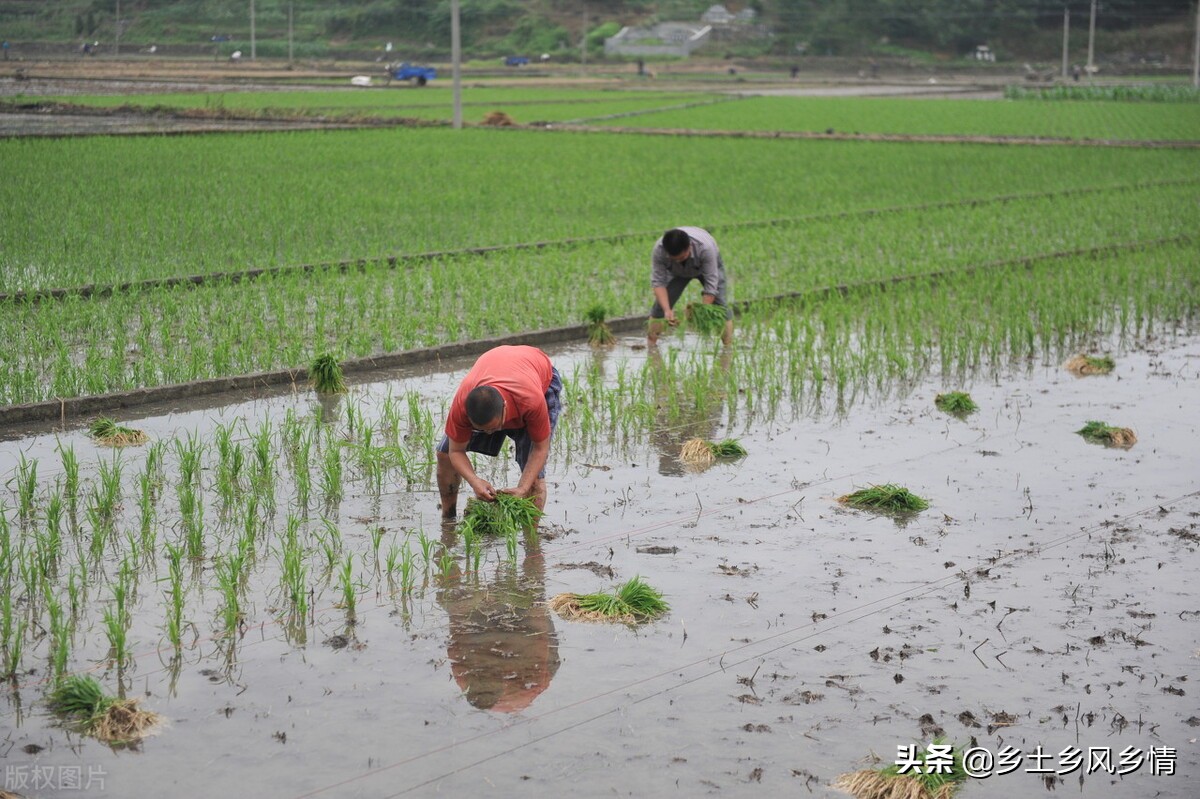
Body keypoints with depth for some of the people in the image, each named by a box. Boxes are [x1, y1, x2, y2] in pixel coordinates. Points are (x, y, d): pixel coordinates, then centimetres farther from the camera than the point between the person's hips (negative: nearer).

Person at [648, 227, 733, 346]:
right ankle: (650, 343, -4)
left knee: (718, 302, -17)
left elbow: (711, 283, -40)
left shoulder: (705, 247, -45)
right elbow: (658, 282, -34)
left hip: (711, 264, -2)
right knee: (661, 302, -12)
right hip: (677, 272, 2)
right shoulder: (659, 250, -39)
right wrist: (667, 310, -47)